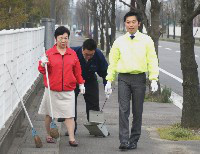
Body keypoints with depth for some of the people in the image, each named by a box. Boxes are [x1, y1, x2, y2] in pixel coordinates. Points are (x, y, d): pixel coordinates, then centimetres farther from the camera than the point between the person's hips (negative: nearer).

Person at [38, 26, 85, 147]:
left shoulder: (72, 54, 7)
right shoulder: (49, 53, 0)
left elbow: (77, 70, 14)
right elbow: (43, 71, 1)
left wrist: (81, 83, 13)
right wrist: (43, 64, -19)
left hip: (68, 90, 1)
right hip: (52, 90, -1)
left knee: (69, 114, -4)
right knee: (49, 114, 9)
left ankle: (71, 138, -3)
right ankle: (49, 135, 25)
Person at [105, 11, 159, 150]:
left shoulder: (146, 40, 4)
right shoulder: (119, 41, 7)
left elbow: (152, 60, 1)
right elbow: (113, 62, 10)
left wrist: (154, 79, -9)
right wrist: (109, 80, 5)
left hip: (139, 78, 0)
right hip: (123, 78, 0)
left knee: (137, 111, 5)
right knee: (123, 110, -8)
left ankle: (134, 140, 15)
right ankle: (124, 141, -10)